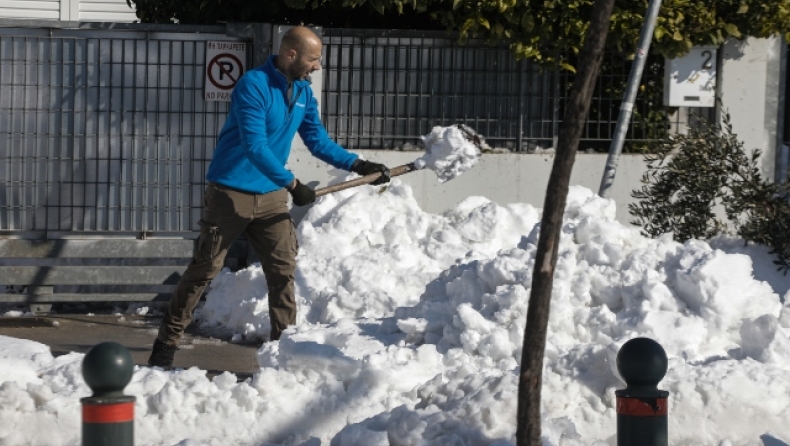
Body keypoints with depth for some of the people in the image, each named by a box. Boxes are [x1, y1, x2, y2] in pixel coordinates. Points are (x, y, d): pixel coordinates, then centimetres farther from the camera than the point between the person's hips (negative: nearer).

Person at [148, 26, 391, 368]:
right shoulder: (254, 85, -19)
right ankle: (166, 342, 8)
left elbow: (319, 141, 11)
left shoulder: (303, 93, 6)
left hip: (271, 197, 7)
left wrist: (357, 165, -2)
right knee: (204, 269, -1)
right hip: (230, 195, -7)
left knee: (283, 269, 1)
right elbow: (255, 146, -26)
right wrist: (291, 184, -27)